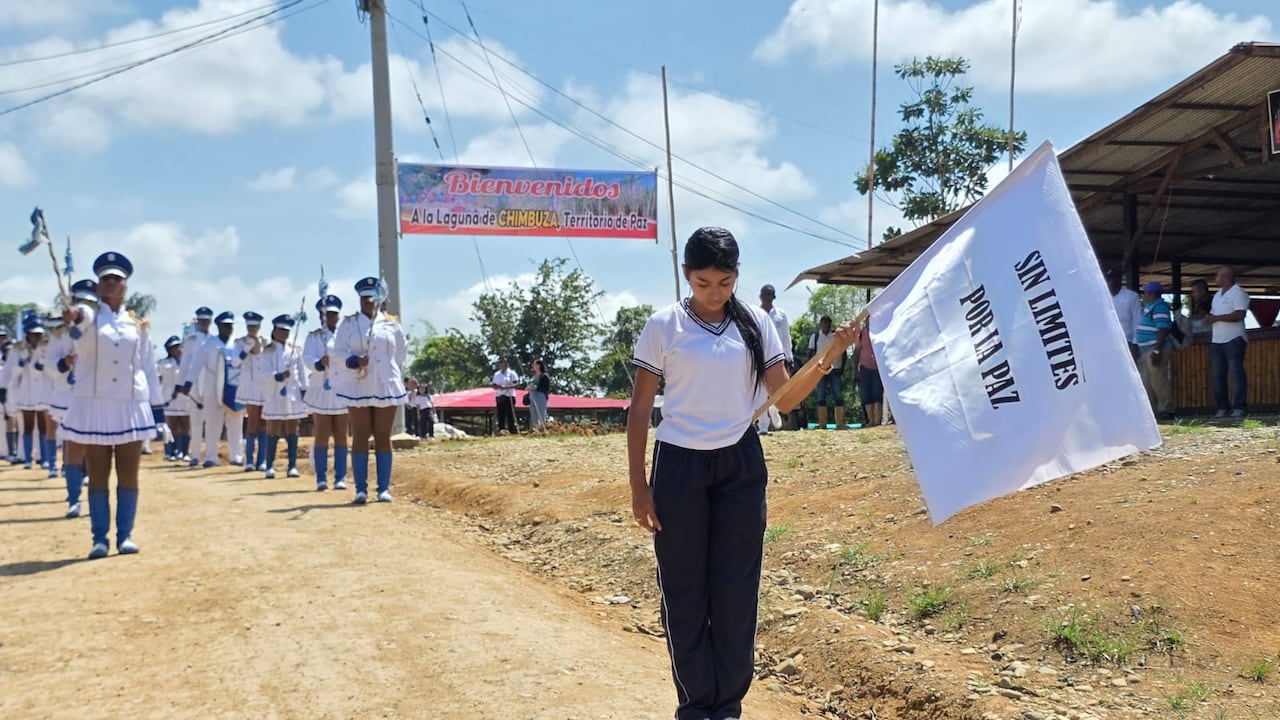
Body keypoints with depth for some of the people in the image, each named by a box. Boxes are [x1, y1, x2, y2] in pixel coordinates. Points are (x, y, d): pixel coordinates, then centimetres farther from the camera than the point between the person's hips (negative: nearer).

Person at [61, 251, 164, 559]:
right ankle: (99, 538, 7)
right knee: (98, 475, 3)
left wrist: (157, 404, 7)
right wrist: (73, 314, -50)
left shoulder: (139, 324, 9)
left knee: (128, 474, 3)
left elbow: (148, 367, 11)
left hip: (132, 405, 2)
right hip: (94, 405, -2)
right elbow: (81, 317, -25)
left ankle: (125, 535, 11)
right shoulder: (88, 316, 1)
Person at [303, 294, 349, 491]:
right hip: (321, 391, -1)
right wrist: (319, 363, -30)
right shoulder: (314, 337, 5)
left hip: (342, 392, 1)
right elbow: (307, 357, -10)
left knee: (341, 436, 3)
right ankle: (321, 478, 4)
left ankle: (340, 478, 6)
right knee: (322, 436, 0)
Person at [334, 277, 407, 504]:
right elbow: (339, 351, -2)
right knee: (360, 437, 1)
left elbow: (401, 354, 15)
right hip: (358, 388, 0)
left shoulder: (392, 324, 6)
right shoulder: (348, 323, 5)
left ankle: (384, 489, 5)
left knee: (383, 437, 3)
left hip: (386, 387, 1)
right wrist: (354, 361, -19)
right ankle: (361, 489, 2)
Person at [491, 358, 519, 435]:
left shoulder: (512, 373, 0)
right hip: (499, 397, 5)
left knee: (510, 416, -8)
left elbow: (517, 384, -9)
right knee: (500, 417, 5)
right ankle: (501, 432, 8)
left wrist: (507, 387, -22)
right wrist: (498, 387, -9)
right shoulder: (497, 374, 15)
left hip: (509, 397, -5)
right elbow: (495, 386, 15)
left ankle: (513, 432, -9)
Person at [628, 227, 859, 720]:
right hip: (679, 465, -2)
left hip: (740, 465, 2)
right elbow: (639, 409, -1)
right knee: (684, 591, 5)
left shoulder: (756, 324, 3)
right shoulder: (665, 325, -4)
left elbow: (784, 399, 2)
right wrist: (638, 484, -5)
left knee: (736, 590, 7)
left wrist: (827, 358, -13)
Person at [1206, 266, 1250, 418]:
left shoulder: (1238, 292, -4)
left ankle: (1240, 407, -10)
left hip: (1234, 340, -8)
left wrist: (1216, 318, -16)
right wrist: (1209, 318, 0)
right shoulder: (1217, 295, 22)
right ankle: (1222, 407, 7)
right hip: (1216, 341, 8)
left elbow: (1239, 315, -16)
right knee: (1217, 374, 3)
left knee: (1236, 373, -10)